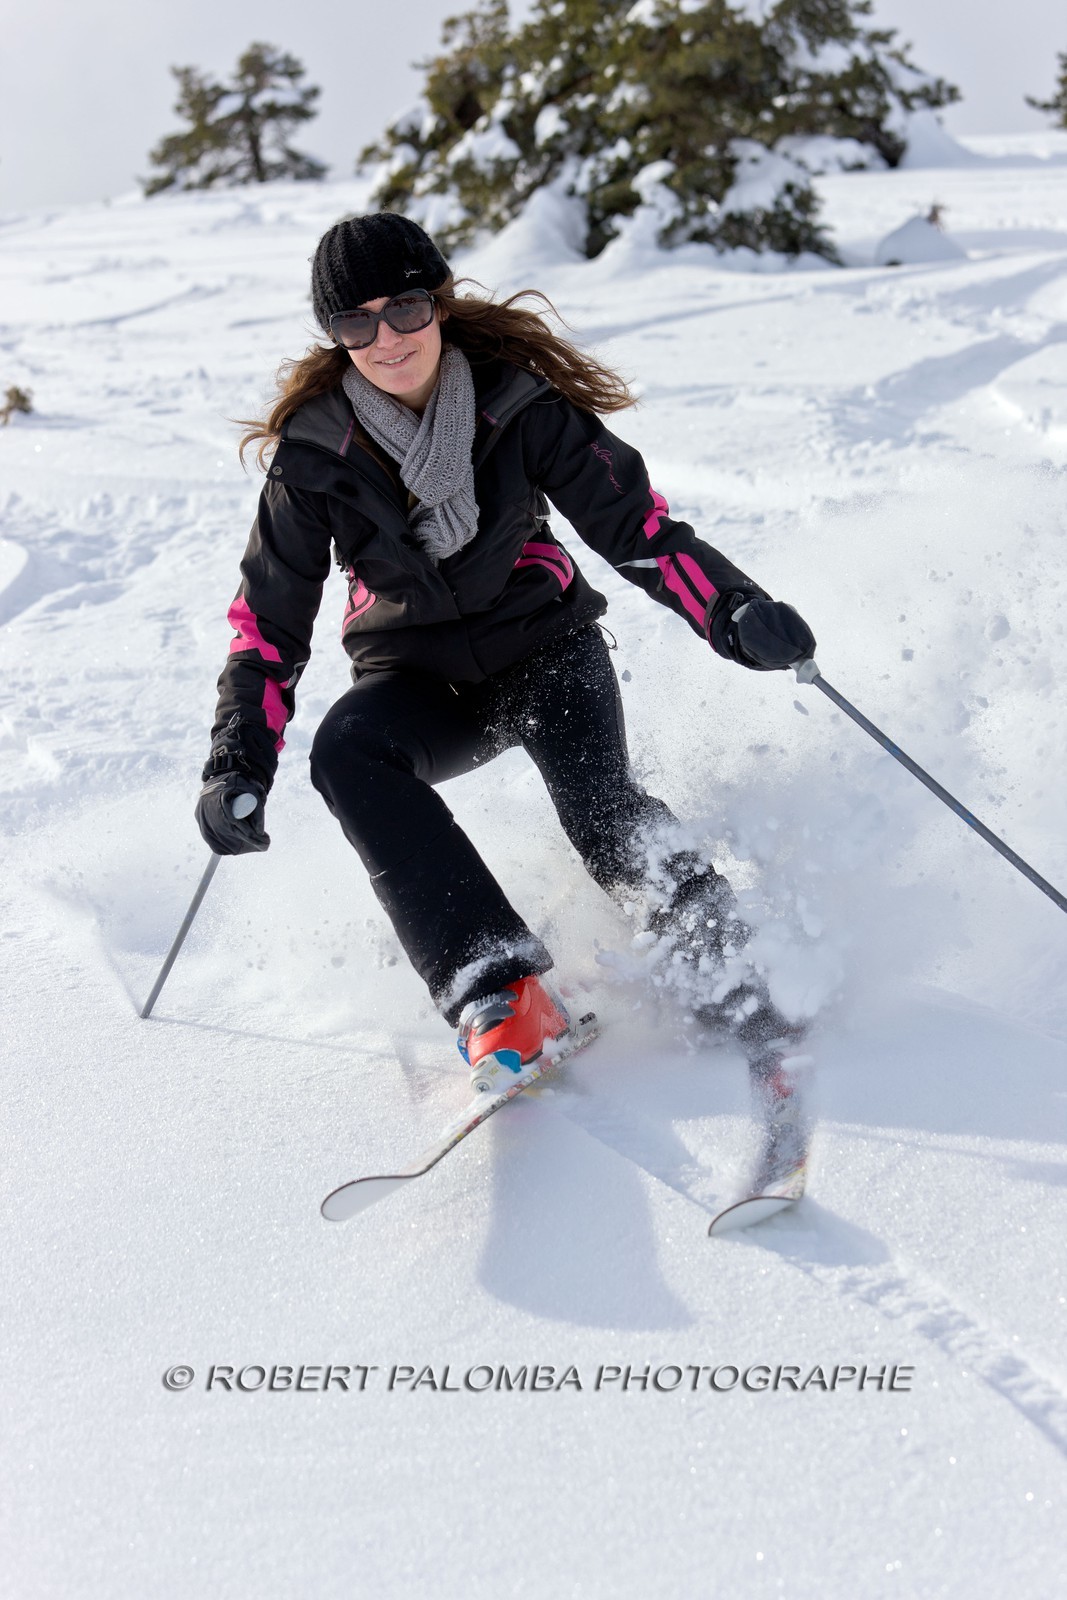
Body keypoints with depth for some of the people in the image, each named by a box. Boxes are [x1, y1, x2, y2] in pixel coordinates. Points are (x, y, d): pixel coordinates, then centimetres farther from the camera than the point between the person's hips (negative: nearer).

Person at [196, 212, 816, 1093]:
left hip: (543, 643, -1)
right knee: (346, 751, -31)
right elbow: (272, 614, -4)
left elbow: (634, 523, -12)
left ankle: (716, 966, -16)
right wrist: (238, 760, -13)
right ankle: (496, 995, -37)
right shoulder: (315, 450, -10)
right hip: (417, 678, 1)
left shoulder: (517, 403, -13)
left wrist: (733, 608, -29)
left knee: (600, 803, -30)